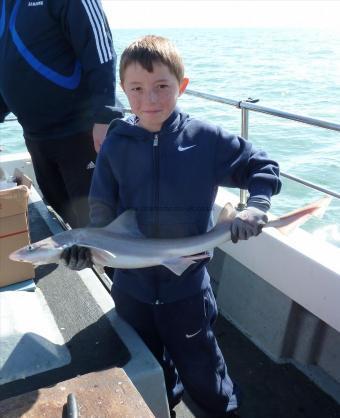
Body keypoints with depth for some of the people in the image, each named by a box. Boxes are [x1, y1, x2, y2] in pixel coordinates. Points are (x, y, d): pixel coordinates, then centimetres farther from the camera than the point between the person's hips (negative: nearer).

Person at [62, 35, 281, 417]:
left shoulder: (206, 139, -13)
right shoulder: (115, 145, -7)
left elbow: (263, 168, -2)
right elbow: (102, 208, -2)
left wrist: (256, 205, -19)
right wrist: (86, 245, -19)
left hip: (186, 285, -2)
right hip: (131, 284, 3)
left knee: (200, 370, 16)